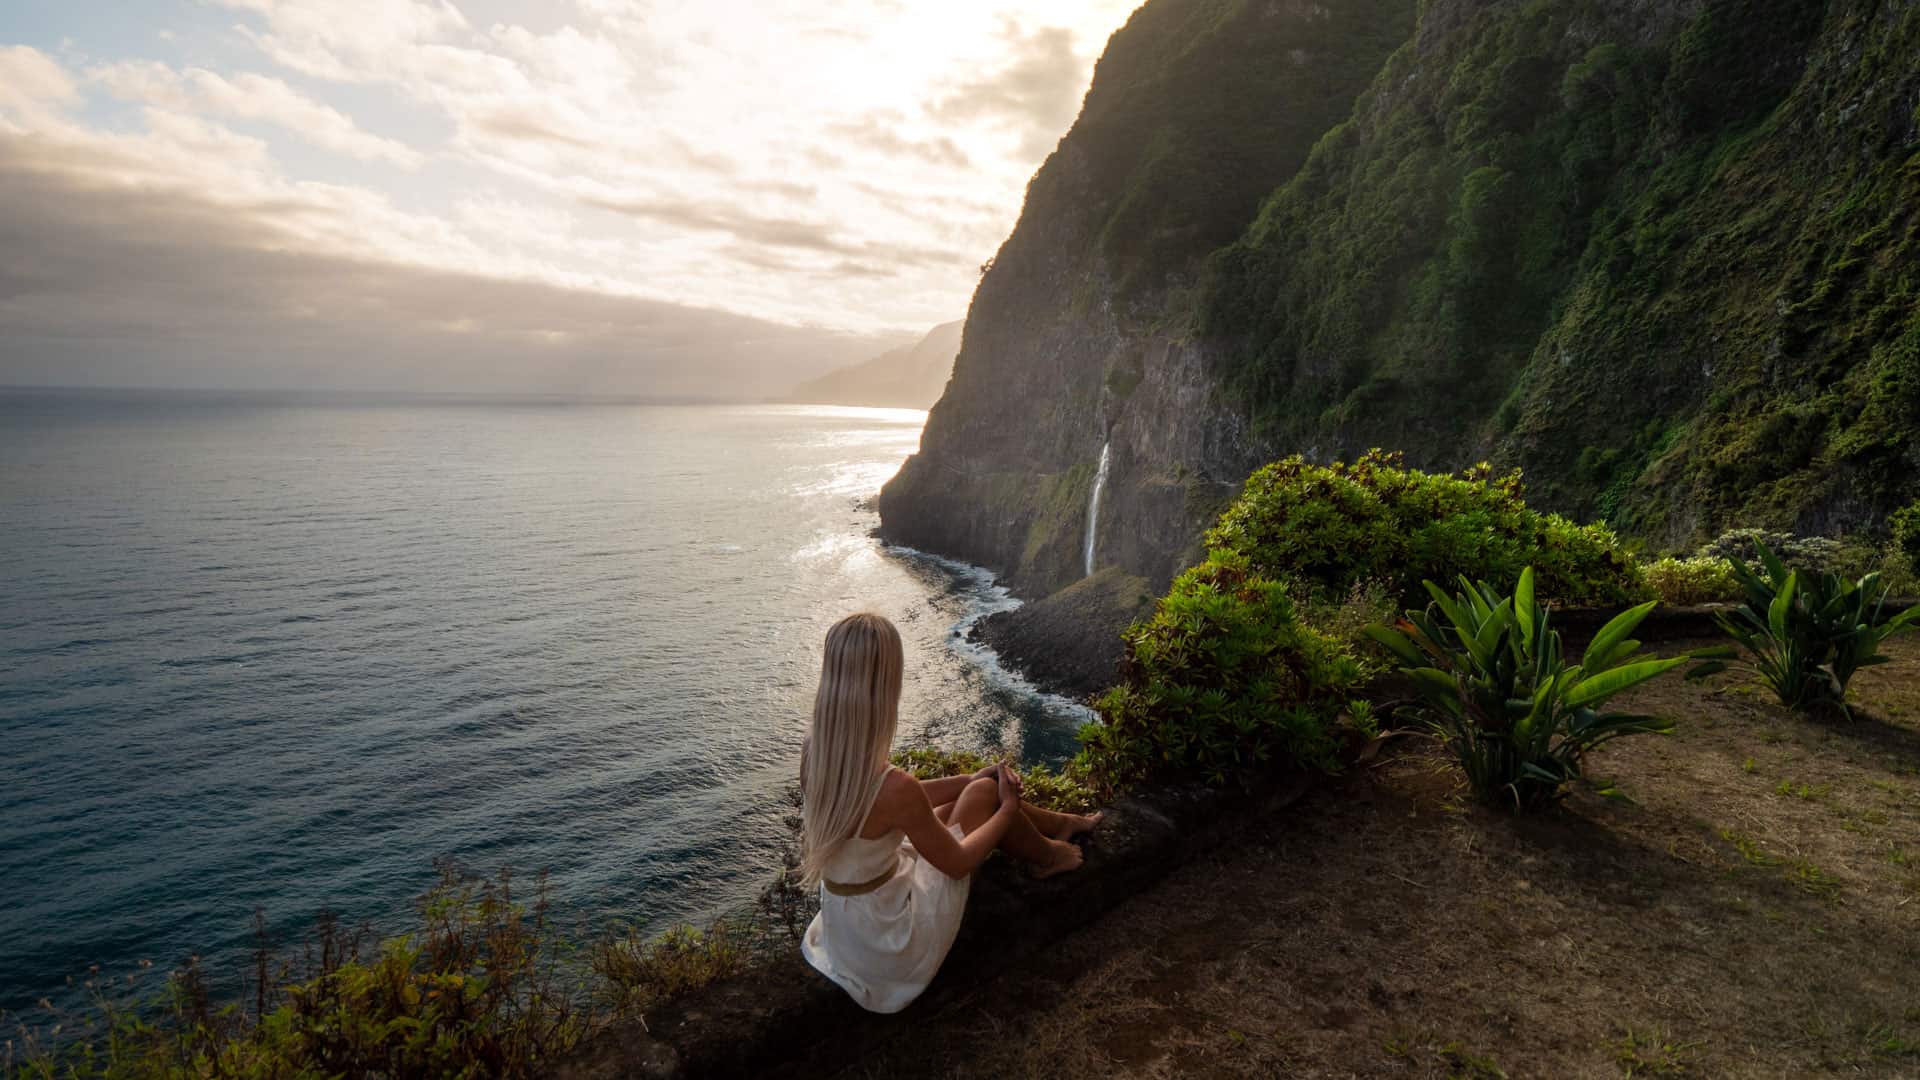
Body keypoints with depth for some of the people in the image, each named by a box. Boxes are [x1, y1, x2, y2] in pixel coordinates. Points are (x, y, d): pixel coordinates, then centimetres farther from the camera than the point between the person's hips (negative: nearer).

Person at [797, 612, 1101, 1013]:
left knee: (977, 787, 14)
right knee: (986, 794, 3)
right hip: (895, 952, -6)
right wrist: (1009, 808, 0)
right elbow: (956, 863, -16)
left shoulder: (816, 751, -13)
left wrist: (969, 779, 10)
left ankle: (1061, 823, 41)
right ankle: (1048, 857, 33)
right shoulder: (892, 788, -34)